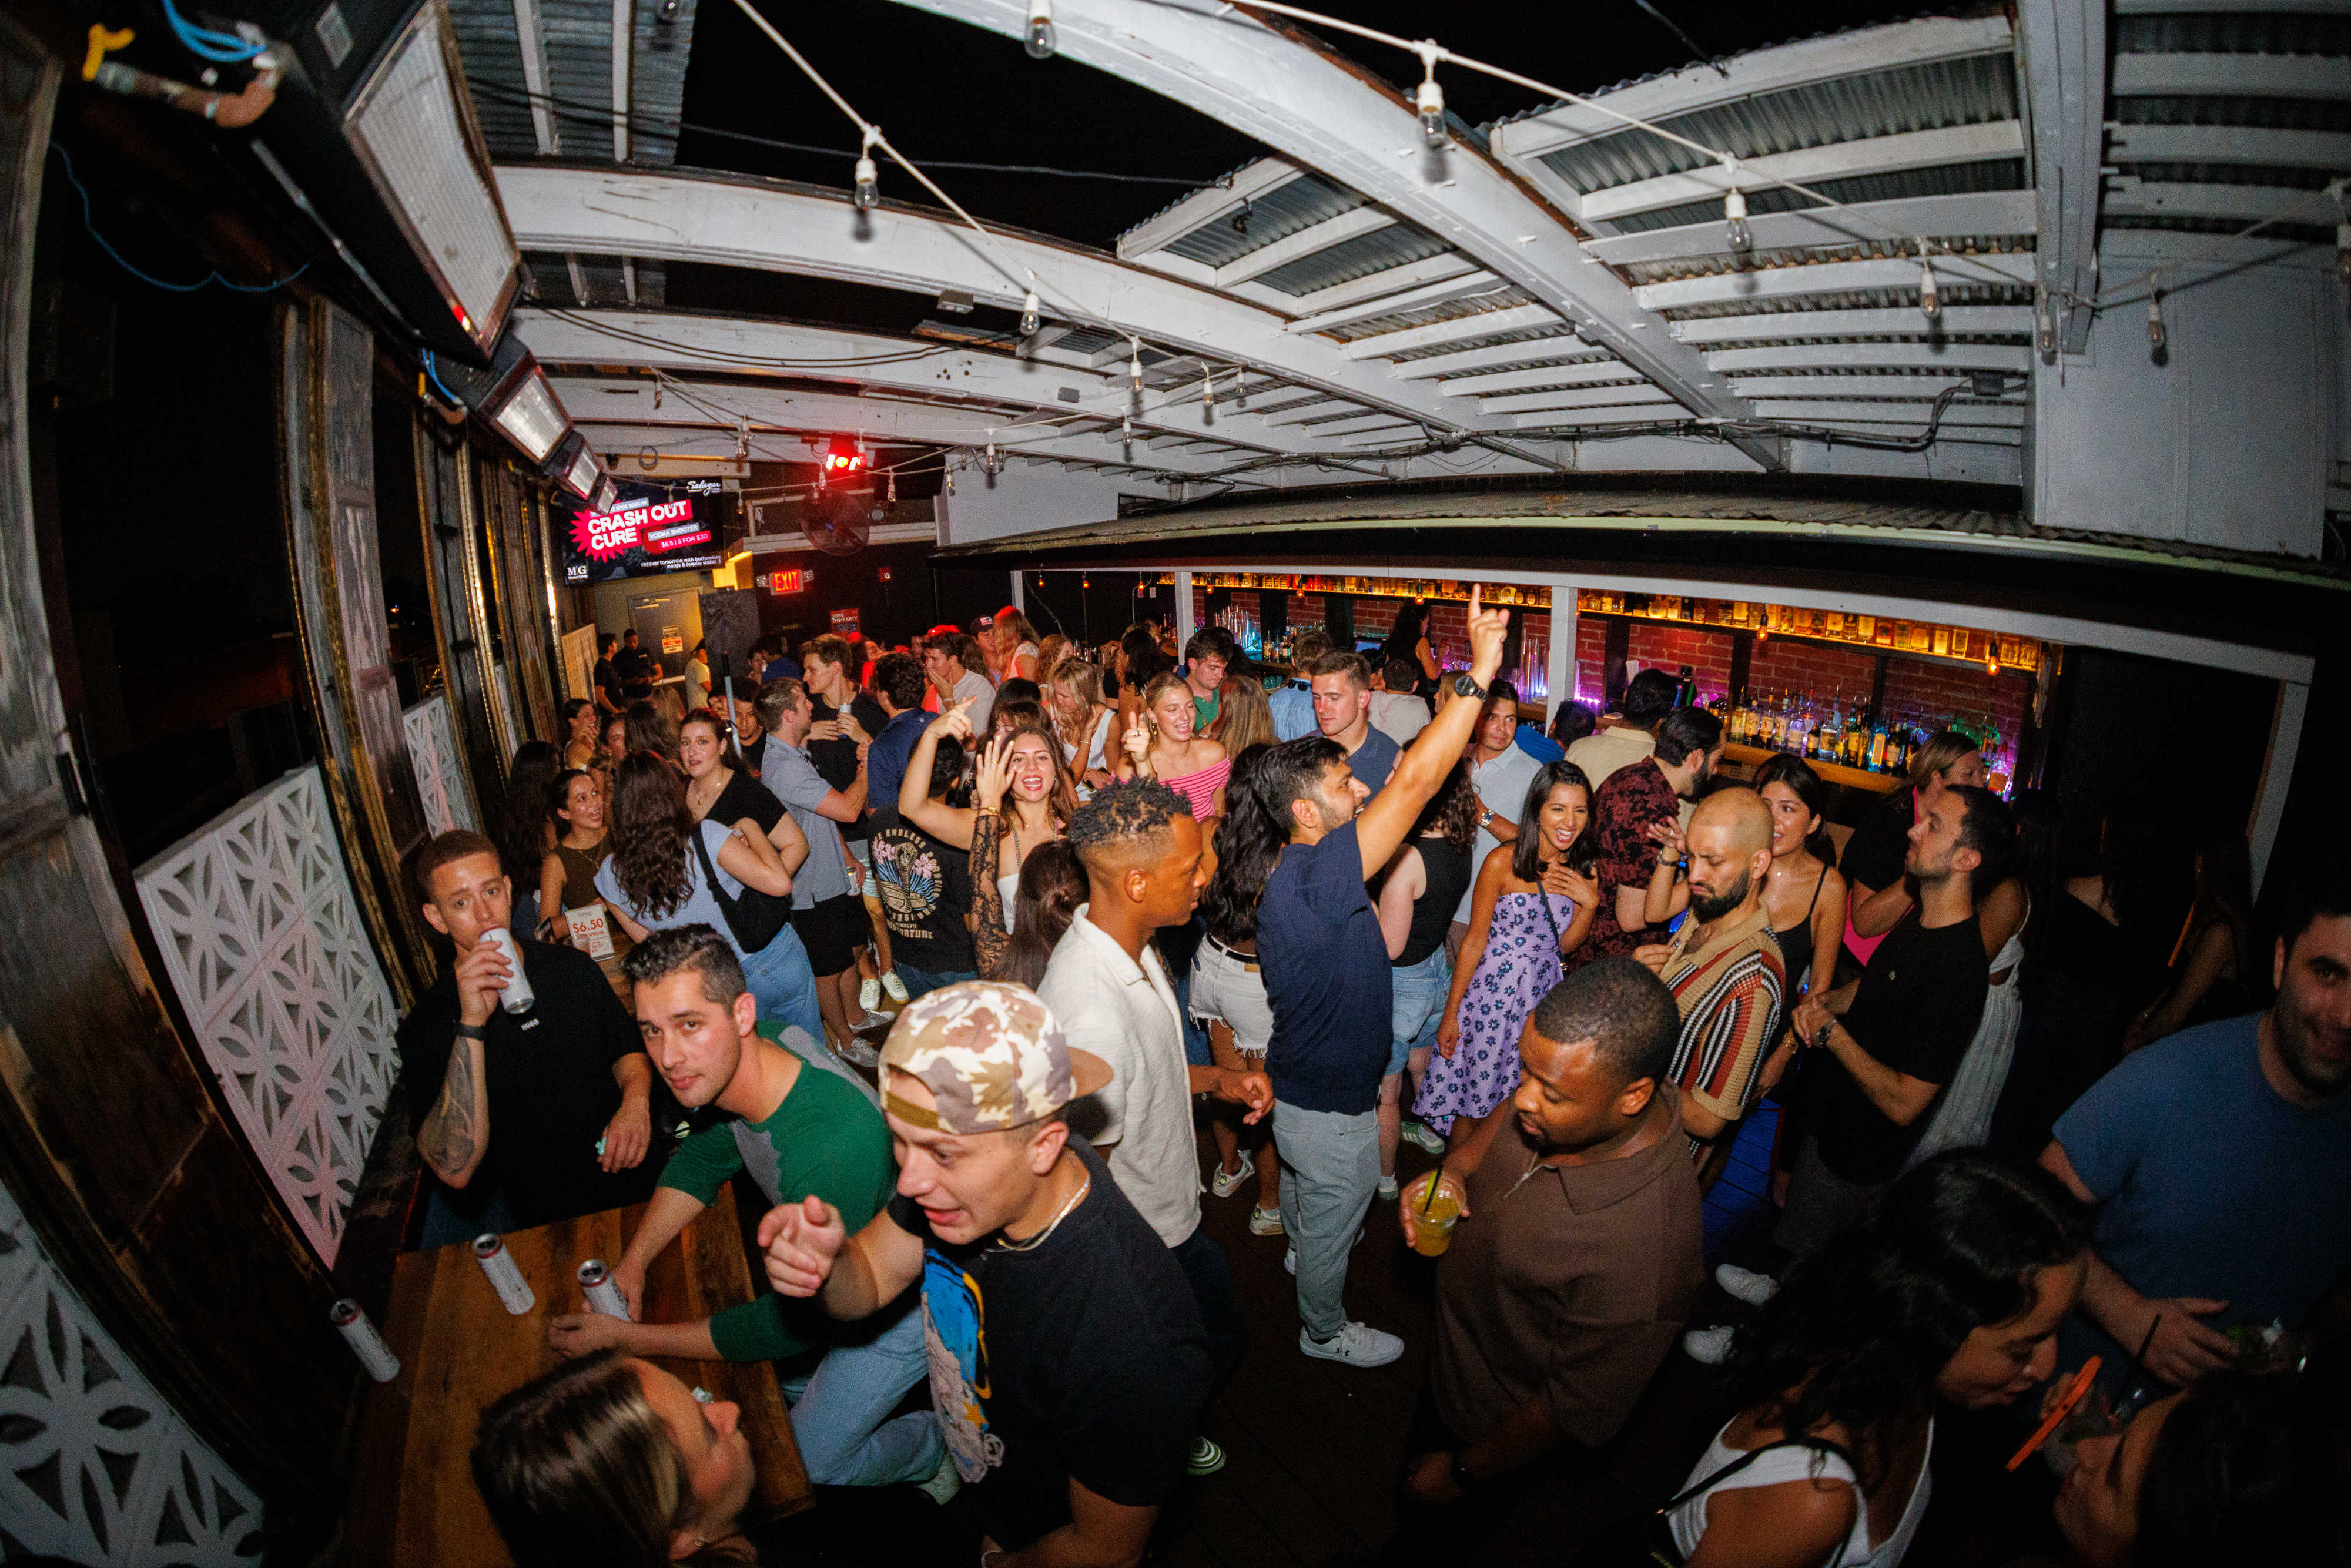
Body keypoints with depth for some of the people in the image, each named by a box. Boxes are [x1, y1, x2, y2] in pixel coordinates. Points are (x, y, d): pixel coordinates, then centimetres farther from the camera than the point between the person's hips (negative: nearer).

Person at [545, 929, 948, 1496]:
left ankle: (936, 1446, 29)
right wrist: (633, 1262, -9)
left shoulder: (830, 1151, -43)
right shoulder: (731, 1067, -18)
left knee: (801, 1467, 2)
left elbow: (793, 1323, -28)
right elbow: (701, 1158, 5)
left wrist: (626, 1339, -20)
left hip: (905, 1304, -7)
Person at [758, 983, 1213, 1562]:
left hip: (1044, 1546, -5)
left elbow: (1103, 1551, -26)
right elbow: (869, 1278, -8)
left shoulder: (1132, 1348, -44)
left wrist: (1005, 1558, -8)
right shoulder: (963, 1156, -24)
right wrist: (828, 1264, -30)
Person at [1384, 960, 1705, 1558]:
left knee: (1431, 1534, 24)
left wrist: (1463, 1471, -12)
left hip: (1499, 1430, -6)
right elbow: (1491, 1132, 1)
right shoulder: (1571, 1095, -23)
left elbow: (1578, 1412, -27)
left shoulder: (1640, 1252, -43)